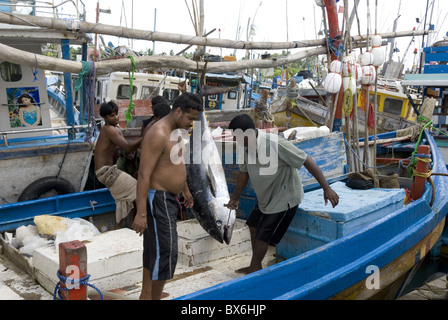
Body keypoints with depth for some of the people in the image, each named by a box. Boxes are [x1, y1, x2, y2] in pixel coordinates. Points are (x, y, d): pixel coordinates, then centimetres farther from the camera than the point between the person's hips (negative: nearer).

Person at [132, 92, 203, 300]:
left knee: (154, 250, 17)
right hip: (157, 200, -10)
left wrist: (185, 190, 35)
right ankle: (155, 298, 7)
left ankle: (146, 295, 29)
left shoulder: (175, 132, 11)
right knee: (166, 252, -7)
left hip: (168, 199, 10)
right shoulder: (158, 134, -20)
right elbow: (144, 175, -24)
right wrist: (141, 213, -28)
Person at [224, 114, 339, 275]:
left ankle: (254, 269, 21)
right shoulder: (246, 147, -8)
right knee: (253, 226, 17)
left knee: (263, 236, -1)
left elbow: (307, 161, -28)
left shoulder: (275, 144, -33)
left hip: (284, 198, -8)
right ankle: (255, 267, 35)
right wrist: (235, 198, 20)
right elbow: (244, 172, 10)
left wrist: (326, 188, -30)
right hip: (265, 197, 8)